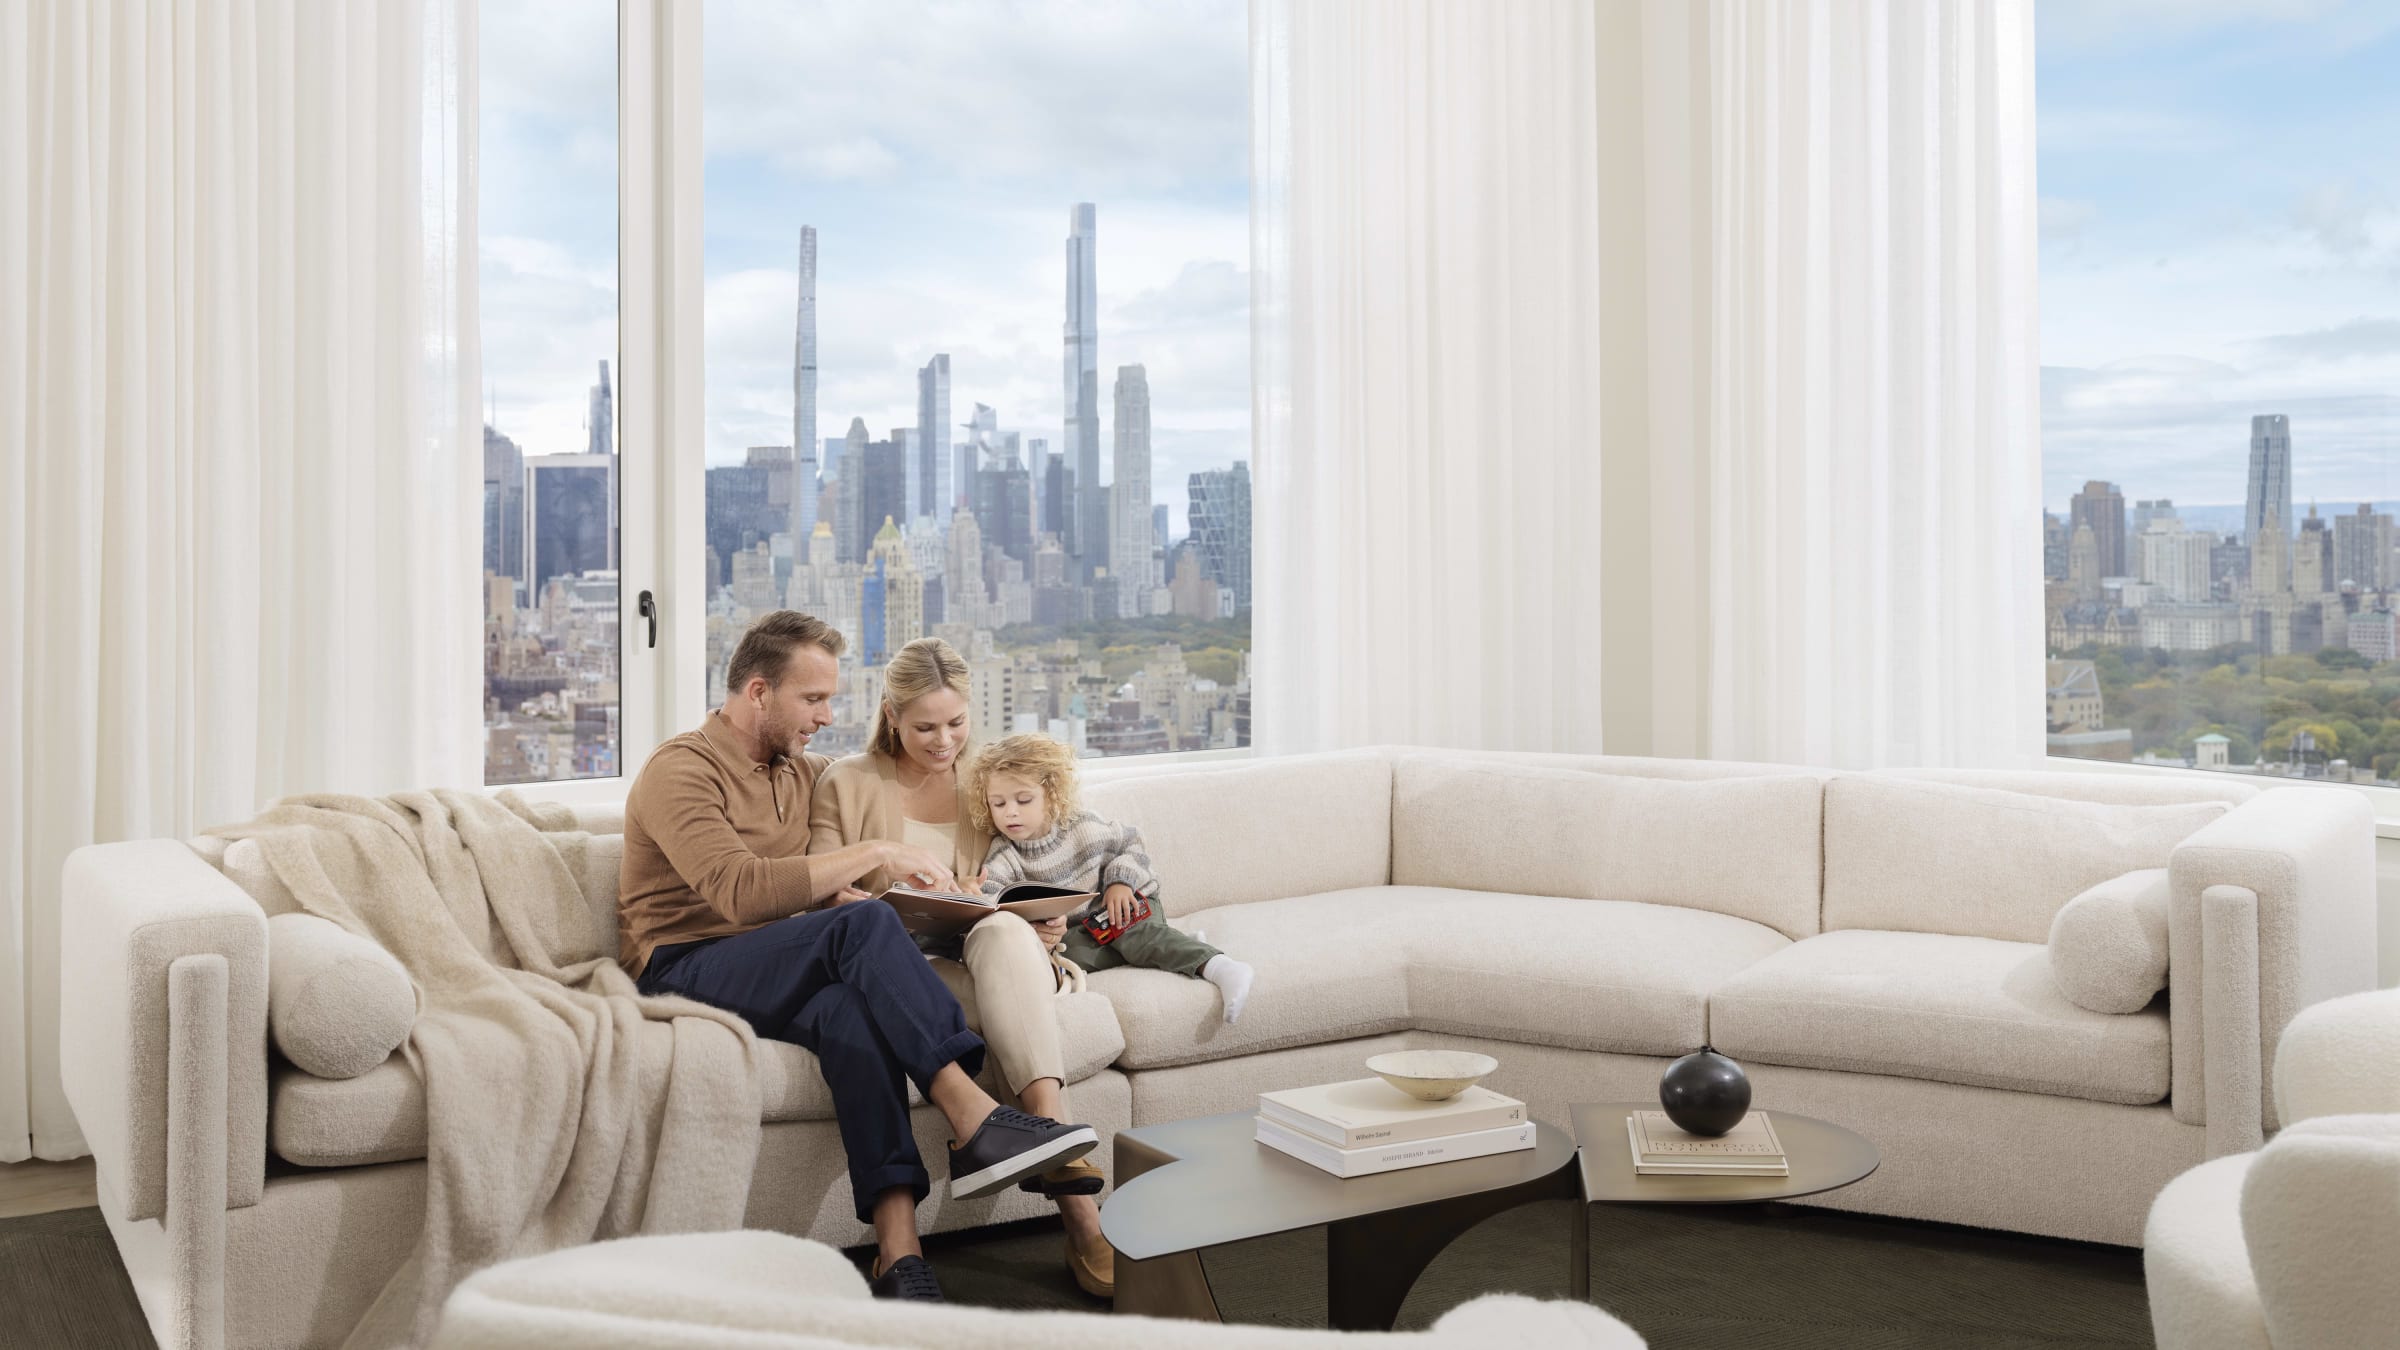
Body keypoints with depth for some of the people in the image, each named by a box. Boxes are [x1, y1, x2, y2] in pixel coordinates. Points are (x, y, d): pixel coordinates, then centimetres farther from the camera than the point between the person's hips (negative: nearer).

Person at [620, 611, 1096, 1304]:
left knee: (849, 1009, -33)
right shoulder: (681, 771, -8)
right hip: (684, 972, -6)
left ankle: (899, 1254, -43)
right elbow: (740, 891, -23)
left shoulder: (803, 772, 17)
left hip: (779, 974, 6)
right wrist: (872, 854, -21)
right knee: (862, 924, -32)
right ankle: (976, 1121, -38)